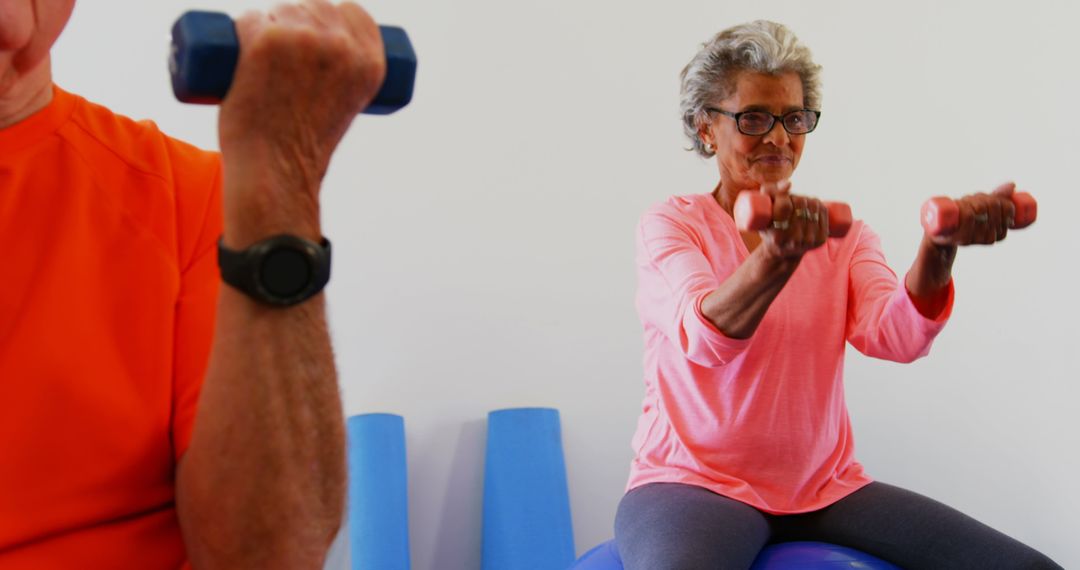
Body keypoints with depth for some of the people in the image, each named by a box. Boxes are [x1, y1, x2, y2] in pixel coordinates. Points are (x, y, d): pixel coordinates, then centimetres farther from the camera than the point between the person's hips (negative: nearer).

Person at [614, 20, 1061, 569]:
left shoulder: (842, 233, 10)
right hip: (694, 481, -4)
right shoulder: (669, 224, -1)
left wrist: (937, 248, -29)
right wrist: (778, 256, -40)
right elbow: (703, 337, -21)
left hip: (827, 486, 4)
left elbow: (894, 336, -9)